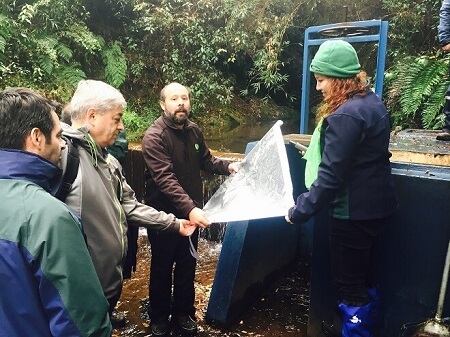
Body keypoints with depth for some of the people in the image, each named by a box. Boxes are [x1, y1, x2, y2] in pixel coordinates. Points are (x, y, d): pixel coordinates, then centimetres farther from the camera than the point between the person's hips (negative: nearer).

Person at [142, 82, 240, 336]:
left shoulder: (194, 131, 1)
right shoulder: (154, 137, -20)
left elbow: (206, 160, 15)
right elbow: (166, 179, -31)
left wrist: (228, 166, -4)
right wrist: (190, 209, -40)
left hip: (192, 212, 6)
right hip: (164, 215, -5)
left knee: (187, 265, 19)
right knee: (162, 268, 14)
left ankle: (184, 312, 38)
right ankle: (160, 316, 35)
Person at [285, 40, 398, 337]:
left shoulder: (345, 116, -23)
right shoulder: (373, 102, 7)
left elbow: (330, 176, -25)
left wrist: (300, 211, -18)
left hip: (354, 212, -10)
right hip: (378, 205, 10)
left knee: (349, 284, 6)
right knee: (366, 277, 23)